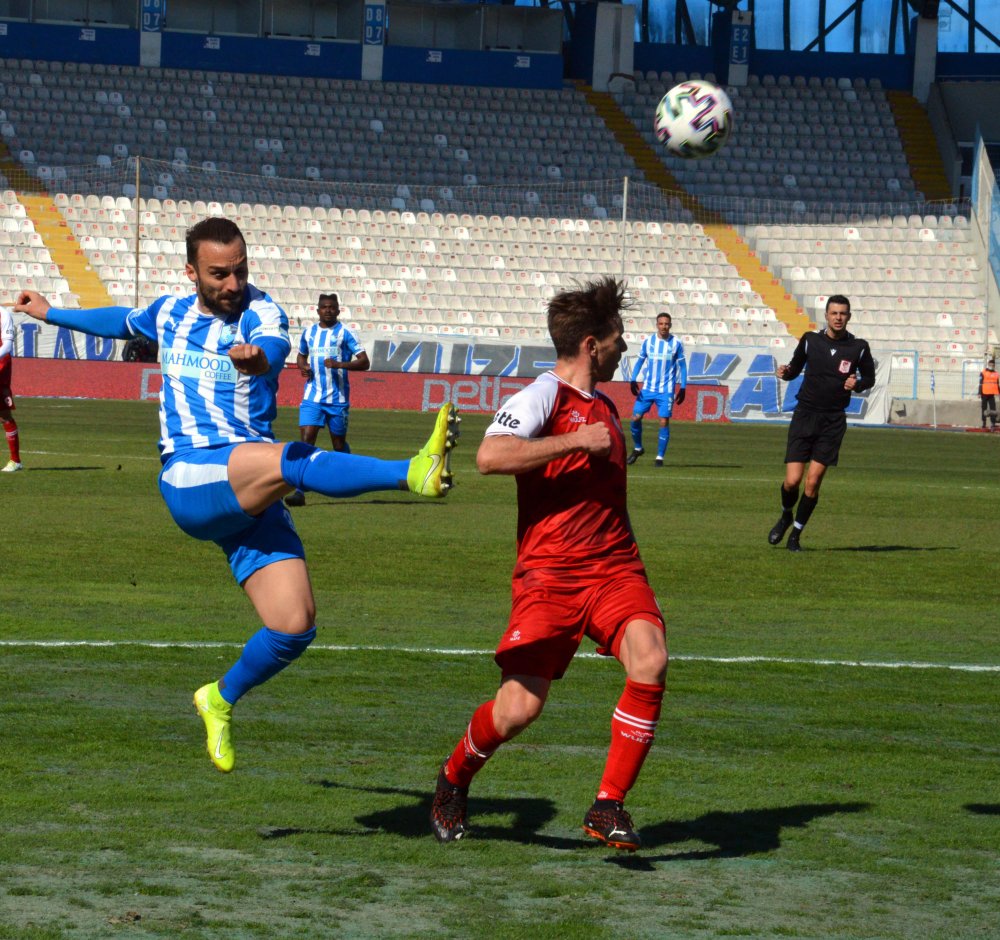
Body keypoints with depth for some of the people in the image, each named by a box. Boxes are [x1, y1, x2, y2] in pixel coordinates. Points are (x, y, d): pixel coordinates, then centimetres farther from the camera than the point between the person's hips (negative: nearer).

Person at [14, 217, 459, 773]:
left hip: (251, 497, 1)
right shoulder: (171, 314, 12)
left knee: (295, 626, -11)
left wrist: (259, 357, -53)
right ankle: (413, 473, -50)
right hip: (188, 482, -1)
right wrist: (49, 314, 51)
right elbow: (122, 322, 37)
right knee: (290, 459, -33)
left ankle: (222, 700, 18)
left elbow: (275, 346, -27)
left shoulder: (259, 312, 0)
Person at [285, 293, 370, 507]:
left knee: (339, 444, 9)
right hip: (312, 396, 2)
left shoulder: (344, 333, -3)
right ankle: (299, 491, -19)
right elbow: (301, 355, 27)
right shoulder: (308, 332, 10)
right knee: (306, 439, -13)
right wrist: (302, 366, 3)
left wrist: (340, 364, -21)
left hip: (338, 398, -2)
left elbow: (364, 362, -6)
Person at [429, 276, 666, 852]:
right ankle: (454, 782, 23)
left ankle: (609, 806, -14)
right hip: (550, 572, -6)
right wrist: (576, 440, -18)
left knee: (651, 659, -22)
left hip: (614, 567, 6)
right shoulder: (545, 395, -4)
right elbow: (491, 456, -22)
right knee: (520, 708, -9)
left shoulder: (605, 407, 22)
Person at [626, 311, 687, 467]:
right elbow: (640, 361, 9)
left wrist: (682, 388, -2)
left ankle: (660, 457, 1)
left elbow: (682, 366, 4)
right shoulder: (648, 341, 3)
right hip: (648, 388, 2)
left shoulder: (676, 344, -1)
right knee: (635, 418, -2)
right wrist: (634, 380, -4)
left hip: (666, 390, -2)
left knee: (664, 422, -8)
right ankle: (637, 448, 22)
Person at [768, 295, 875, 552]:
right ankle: (786, 516, 24)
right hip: (804, 416, 0)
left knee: (813, 482, -6)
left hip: (833, 422, 0)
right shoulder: (810, 340, 2)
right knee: (792, 480, -8)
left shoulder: (858, 347, 0)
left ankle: (796, 534, 11)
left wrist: (857, 384, -9)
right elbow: (796, 367, 14)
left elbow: (869, 378, 13)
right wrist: (785, 372, -9)